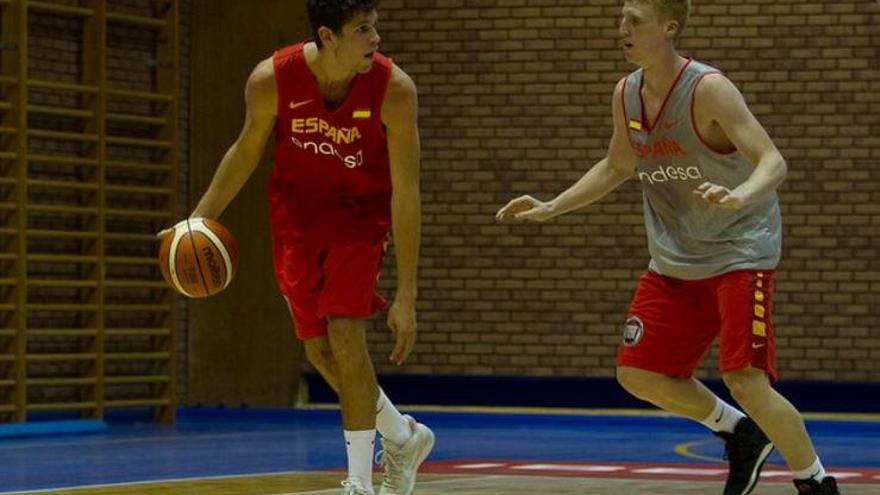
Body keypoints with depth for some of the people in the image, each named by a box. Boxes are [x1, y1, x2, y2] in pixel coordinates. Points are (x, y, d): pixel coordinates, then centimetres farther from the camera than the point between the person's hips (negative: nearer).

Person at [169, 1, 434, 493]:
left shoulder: (394, 88, -27)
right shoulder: (271, 80, -23)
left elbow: (406, 192, -23)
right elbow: (248, 149, -1)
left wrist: (406, 297, -23)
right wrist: (199, 219, -4)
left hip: (359, 211, -3)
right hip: (295, 211, 3)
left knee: (345, 331, -19)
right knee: (319, 348, 7)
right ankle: (404, 437, 32)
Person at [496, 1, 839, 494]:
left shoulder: (708, 89, -20)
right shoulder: (626, 94, 2)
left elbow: (773, 161, -25)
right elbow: (617, 167, 20)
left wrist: (740, 197, -46)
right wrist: (552, 207, 12)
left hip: (739, 251, -8)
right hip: (674, 260, 8)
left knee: (746, 380, -18)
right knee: (638, 372, 5)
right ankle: (741, 435, 27)